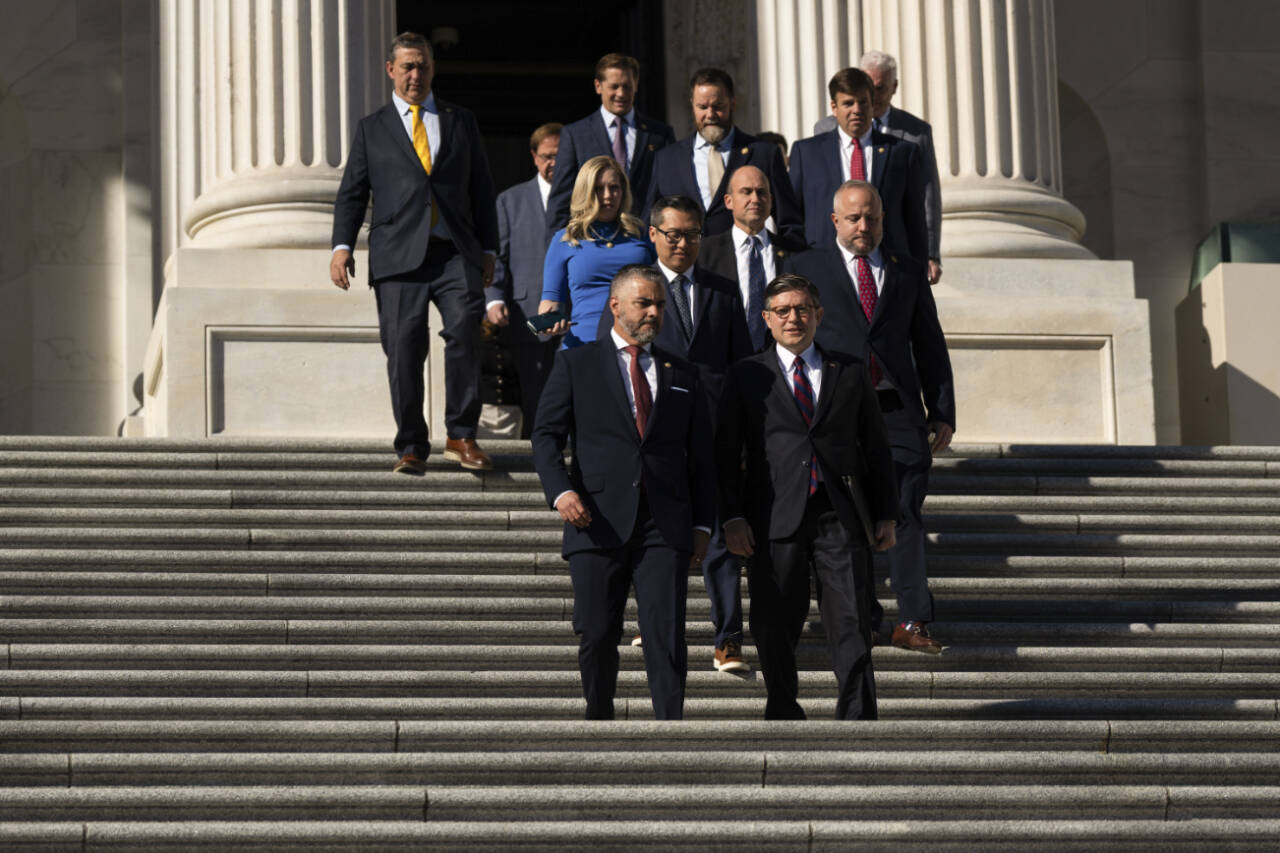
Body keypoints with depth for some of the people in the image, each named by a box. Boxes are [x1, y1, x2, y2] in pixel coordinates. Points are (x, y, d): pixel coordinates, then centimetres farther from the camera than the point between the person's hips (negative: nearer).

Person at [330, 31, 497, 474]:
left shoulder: (461, 122, 18)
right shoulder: (372, 128, 16)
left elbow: (482, 189, 18)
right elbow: (352, 192, 13)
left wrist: (488, 249, 11)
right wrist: (342, 245, -2)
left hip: (456, 253, 0)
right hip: (399, 255, 0)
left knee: (464, 331, -19)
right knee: (403, 348, -6)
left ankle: (461, 435, -11)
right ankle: (411, 447, 3)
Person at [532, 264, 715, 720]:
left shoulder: (682, 374, 18)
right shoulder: (575, 365, 10)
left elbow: (701, 456, 18)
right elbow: (546, 435, 3)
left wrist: (702, 524, 8)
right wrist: (561, 490, -14)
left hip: (665, 527, 1)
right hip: (599, 521, -1)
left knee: (667, 635, -9)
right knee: (597, 635, 1)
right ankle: (599, 721, 19)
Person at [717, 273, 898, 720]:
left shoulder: (850, 372, 13)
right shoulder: (747, 377, 8)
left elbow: (875, 446, 15)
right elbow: (726, 453, 5)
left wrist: (885, 515, 10)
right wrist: (732, 517, -4)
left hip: (840, 518, 1)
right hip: (775, 520, -1)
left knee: (852, 626, -6)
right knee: (775, 631, 3)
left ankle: (857, 724, -4)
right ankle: (784, 715, 18)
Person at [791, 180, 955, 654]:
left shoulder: (908, 273, 16)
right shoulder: (809, 268, 10)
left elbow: (930, 347, 17)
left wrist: (943, 414, 9)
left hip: (898, 412, 1)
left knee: (906, 514, -6)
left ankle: (912, 622, -5)